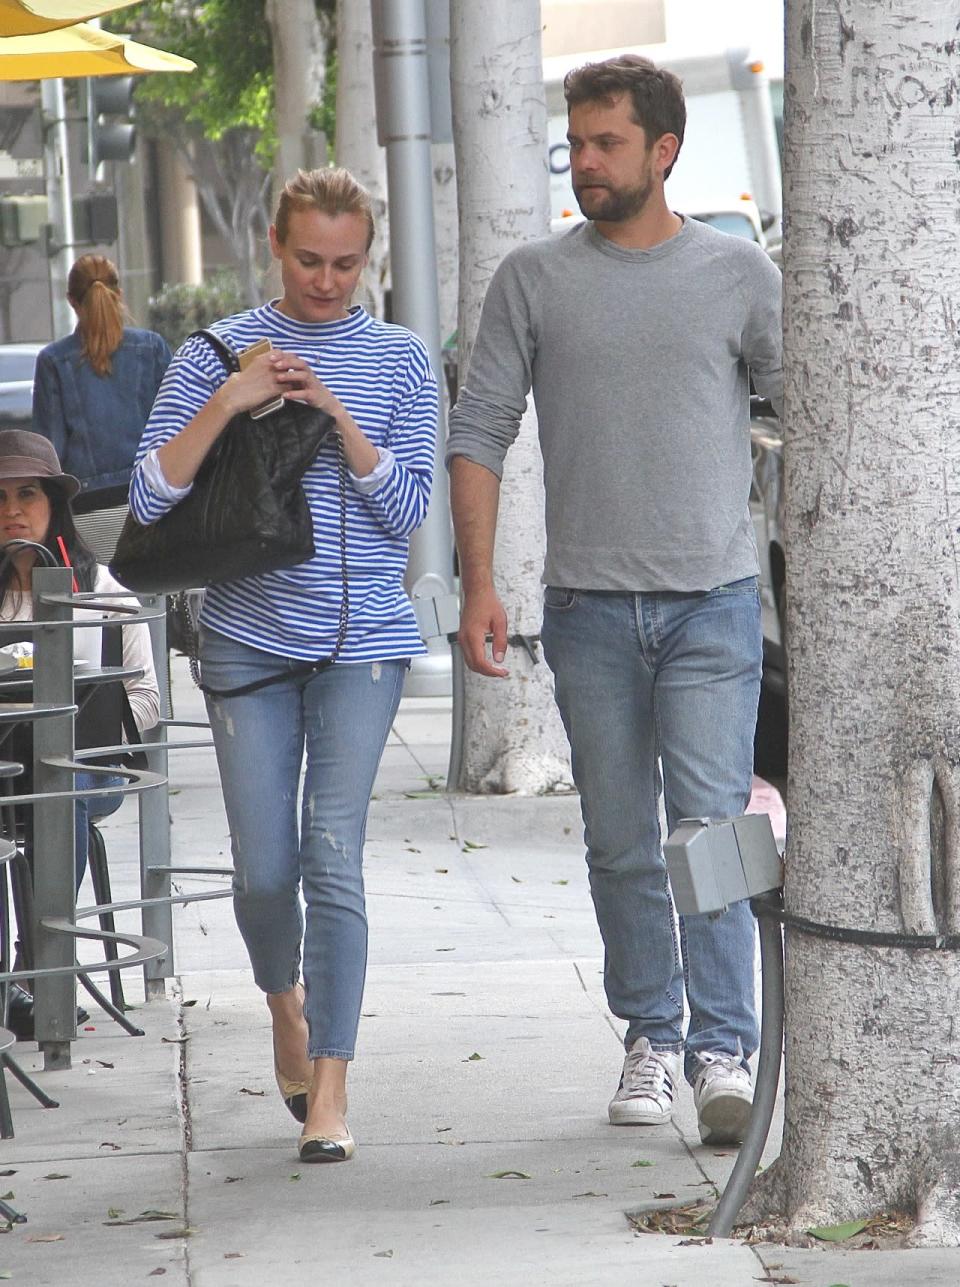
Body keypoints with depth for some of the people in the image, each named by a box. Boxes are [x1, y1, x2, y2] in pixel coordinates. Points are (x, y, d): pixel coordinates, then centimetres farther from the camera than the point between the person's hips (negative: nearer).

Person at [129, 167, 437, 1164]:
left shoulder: (399, 361, 5)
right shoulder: (214, 355, 3)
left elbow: (409, 509, -2)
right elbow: (149, 498, -5)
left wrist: (340, 417, -13)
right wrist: (228, 401, -16)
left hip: (362, 641, -1)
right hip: (247, 639, 1)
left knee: (332, 859, -9)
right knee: (263, 869, 1)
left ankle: (330, 1088, -4)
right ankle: (286, 1004, 33)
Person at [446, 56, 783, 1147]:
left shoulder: (738, 276, 4)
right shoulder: (534, 280, 5)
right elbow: (478, 434, 5)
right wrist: (477, 585, -4)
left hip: (713, 603, -2)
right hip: (589, 606, 2)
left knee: (711, 827, -11)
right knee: (620, 844, 8)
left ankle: (723, 1053, -11)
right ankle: (651, 1037, 19)